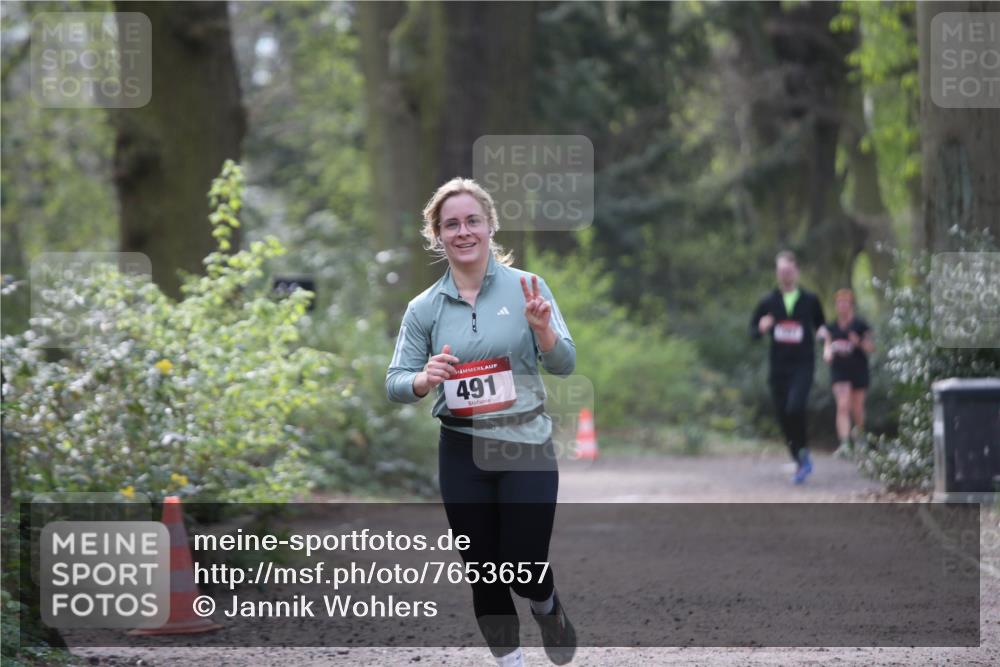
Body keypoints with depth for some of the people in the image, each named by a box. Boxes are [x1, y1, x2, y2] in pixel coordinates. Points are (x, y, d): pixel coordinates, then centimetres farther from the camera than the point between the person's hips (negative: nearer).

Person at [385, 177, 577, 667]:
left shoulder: (525, 287, -3)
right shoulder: (424, 308, 3)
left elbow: (564, 365, -4)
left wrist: (543, 330, -25)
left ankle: (548, 607, 33)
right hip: (462, 455, 2)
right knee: (484, 573, 5)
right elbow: (395, 383, 3)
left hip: (526, 446, -2)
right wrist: (424, 379, -19)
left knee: (525, 570, -3)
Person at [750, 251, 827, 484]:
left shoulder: (810, 300, 5)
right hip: (778, 366, 3)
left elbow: (820, 323, 18)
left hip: (803, 365, -3)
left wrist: (822, 332, -5)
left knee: (795, 407, -24)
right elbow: (753, 331, 12)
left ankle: (804, 452, -5)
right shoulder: (768, 302, 7)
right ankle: (800, 463, 17)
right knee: (783, 415, 3)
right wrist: (762, 329, -11)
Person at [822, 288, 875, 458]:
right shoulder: (832, 327, 5)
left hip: (858, 370, -1)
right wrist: (828, 353, -10)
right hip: (839, 371, 1)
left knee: (857, 408, 10)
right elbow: (827, 345, 12)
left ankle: (859, 432, 42)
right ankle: (844, 444, -19)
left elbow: (871, 348, -1)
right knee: (843, 405, -14)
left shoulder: (860, 326, -2)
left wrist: (859, 342, -20)